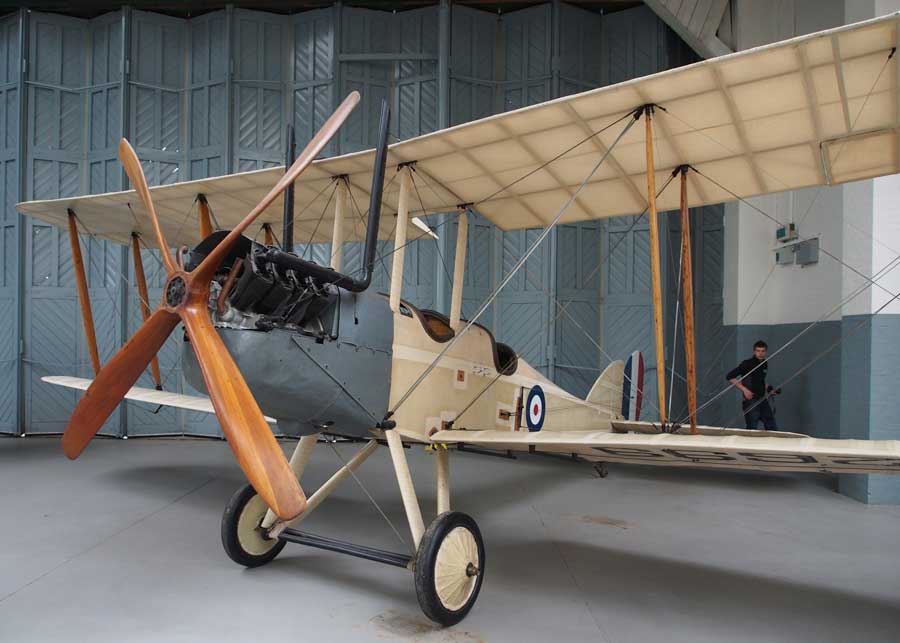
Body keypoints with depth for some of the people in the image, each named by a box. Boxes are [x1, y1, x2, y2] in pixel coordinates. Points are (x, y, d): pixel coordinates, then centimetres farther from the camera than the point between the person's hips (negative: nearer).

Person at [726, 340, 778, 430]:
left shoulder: (765, 364, 11)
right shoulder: (747, 364, -10)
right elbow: (729, 376, -15)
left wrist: (768, 389, 11)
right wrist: (744, 389, -18)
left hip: (763, 400, 7)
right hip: (750, 401, -7)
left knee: (773, 429, 8)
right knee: (752, 429, -2)